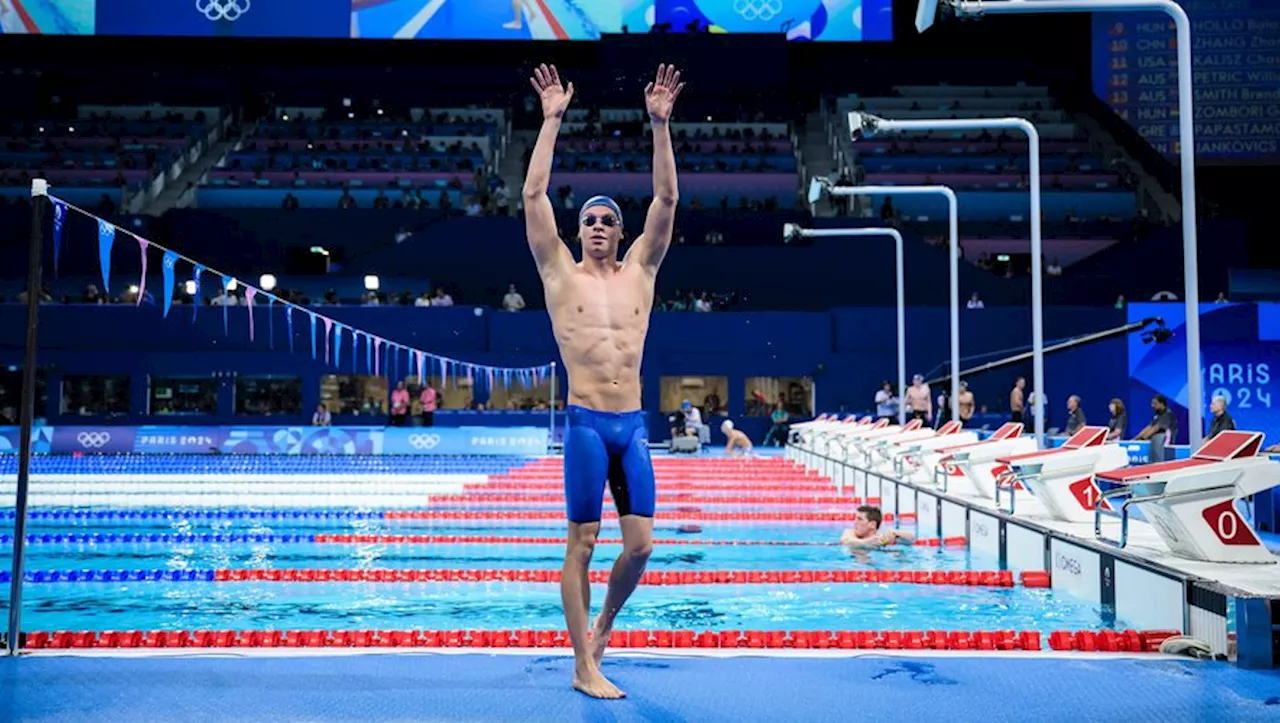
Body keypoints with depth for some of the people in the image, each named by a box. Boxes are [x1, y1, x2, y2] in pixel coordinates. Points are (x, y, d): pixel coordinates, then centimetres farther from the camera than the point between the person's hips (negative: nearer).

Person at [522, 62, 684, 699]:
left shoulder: (640, 271, 12)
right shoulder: (561, 274, 5)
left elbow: (666, 199, 7)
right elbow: (534, 196, -2)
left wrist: (660, 124, 2)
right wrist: (552, 120, -4)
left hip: (633, 425, 3)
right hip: (585, 423, -3)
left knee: (640, 545, 2)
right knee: (582, 544, 0)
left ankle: (601, 627, 29)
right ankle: (584, 668, 9)